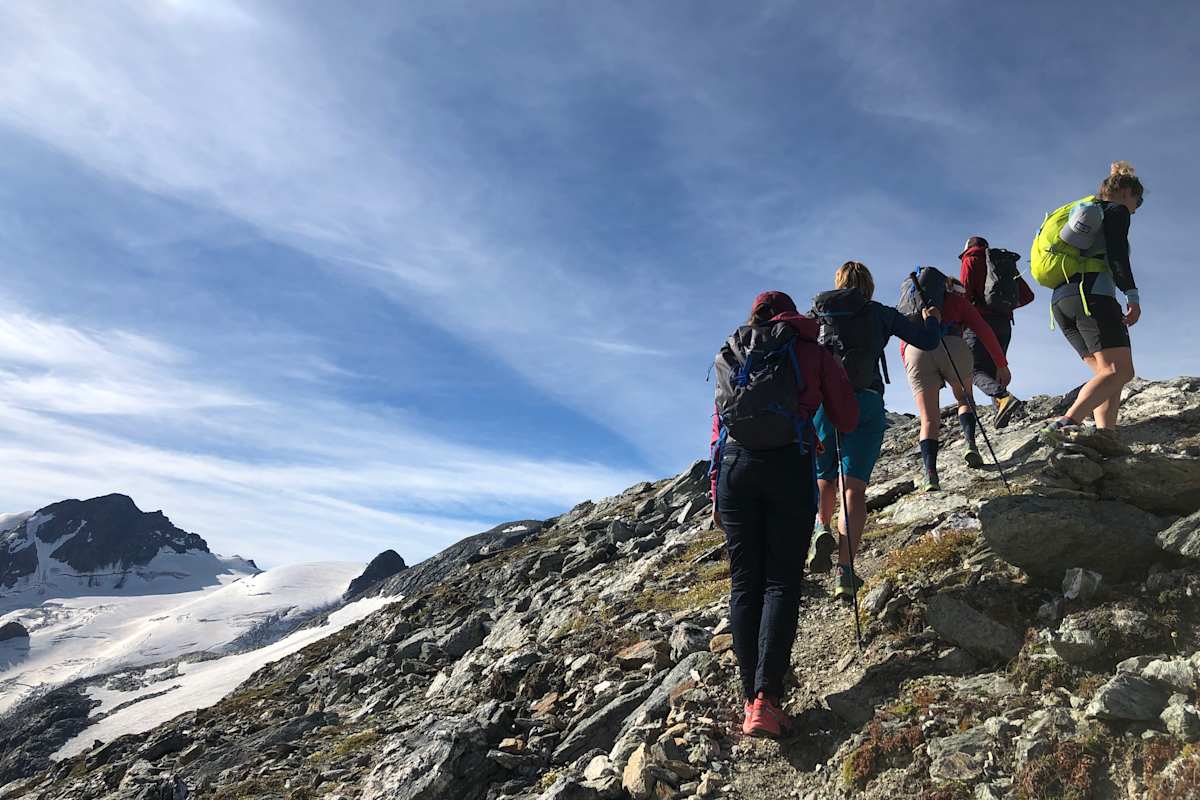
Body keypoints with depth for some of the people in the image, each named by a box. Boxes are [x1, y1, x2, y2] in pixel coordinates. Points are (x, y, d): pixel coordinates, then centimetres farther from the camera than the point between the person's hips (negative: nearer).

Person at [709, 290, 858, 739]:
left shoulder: (731, 354, 22)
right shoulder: (811, 350, 14)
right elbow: (847, 419, 13)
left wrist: (717, 494, 17)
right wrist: (821, 438, 37)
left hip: (734, 465, 3)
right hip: (789, 465, -2)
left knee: (744, 583, 6)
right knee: (782, 581, -2)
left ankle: (751, 700, 1)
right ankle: (767, 697, -14)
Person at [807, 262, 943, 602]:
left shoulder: (816, 314, 16)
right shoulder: (879, 313, 11)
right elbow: (927, 341, 12)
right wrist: (932, 319, 33)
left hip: (820, 400, 2)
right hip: (865, 402, -1)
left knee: (823, 476, 20)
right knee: (854, 485, -4)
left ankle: (822, 529, -7)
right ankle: (845, 569, -15)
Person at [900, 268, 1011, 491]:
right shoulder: (958, 300, 27)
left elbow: (903, 345, 26)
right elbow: (984, 331, 15)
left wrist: (912, 372, 31)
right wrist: (1002, 364, 16)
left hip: (915, 351, 2)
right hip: (952, 348, -1)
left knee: (929, 420, 3)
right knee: (965, 399, 25)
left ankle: (930, 473, -15)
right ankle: (969, 442, -1)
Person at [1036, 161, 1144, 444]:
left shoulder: (1084, 210, 32)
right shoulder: (1117, 211, 8)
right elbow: (1116, 254, -10)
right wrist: (1132, 295, -15)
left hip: (1060, 301, 9)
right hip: (1093, 294, -9)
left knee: (1107, 373, 7)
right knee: (1120, 371, -17)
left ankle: (1105, 435, -11)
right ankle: (1067, 423, -37)